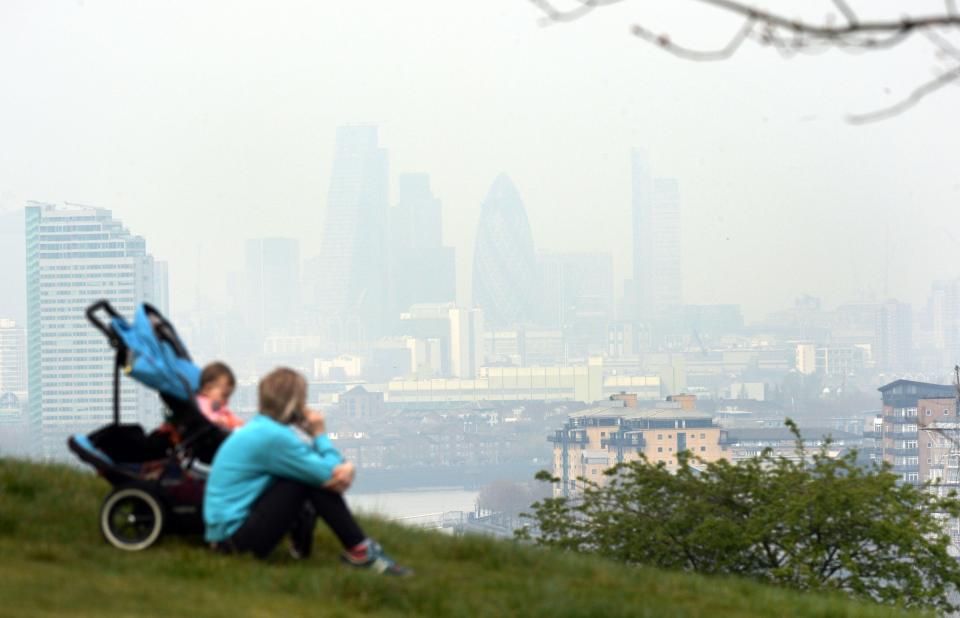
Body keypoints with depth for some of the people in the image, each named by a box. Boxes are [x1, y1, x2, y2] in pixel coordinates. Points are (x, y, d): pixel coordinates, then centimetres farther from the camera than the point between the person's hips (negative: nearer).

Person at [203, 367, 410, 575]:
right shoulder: (274, 437, -21)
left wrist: (346, 468, -17)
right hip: (233, 535, -10)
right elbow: (329, 475, -15)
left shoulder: (260, 427, 9)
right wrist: (320, 434, -1)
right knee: (314, 480, -16)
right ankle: (361, 552, -9)